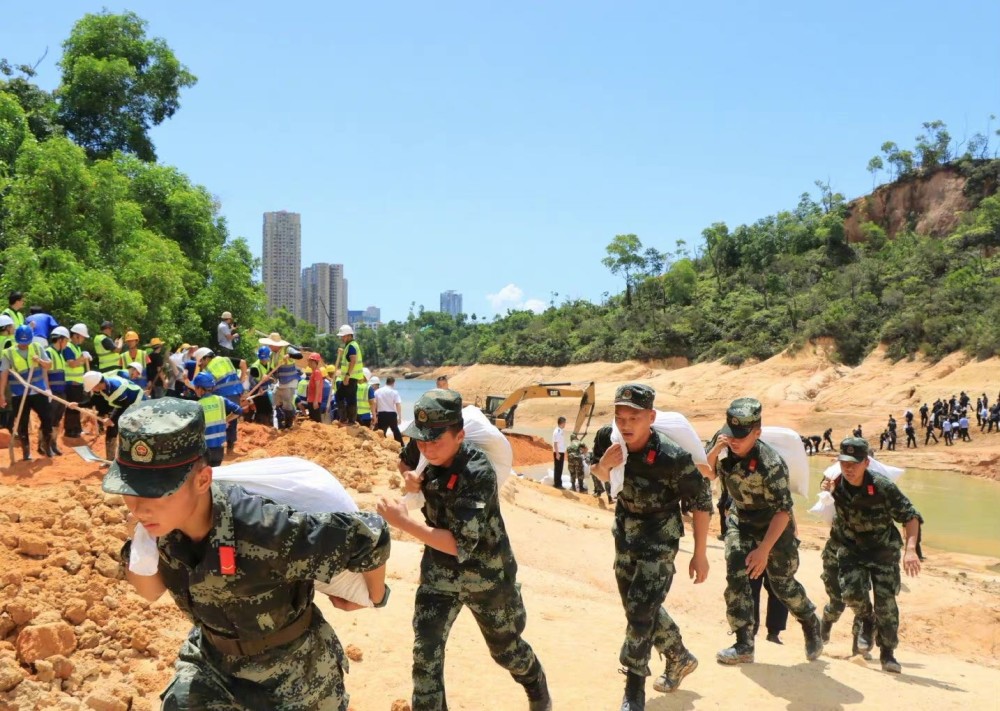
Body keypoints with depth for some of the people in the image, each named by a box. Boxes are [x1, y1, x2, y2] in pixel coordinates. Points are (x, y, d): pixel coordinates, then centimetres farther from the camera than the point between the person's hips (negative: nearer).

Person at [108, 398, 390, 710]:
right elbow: (152, 591, -4)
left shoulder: (262, 531, -41)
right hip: (211, 658, 4)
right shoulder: (164, 518, -21)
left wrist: (374, 597, -10)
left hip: (292, 676, -4)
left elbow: (370, 535, -32)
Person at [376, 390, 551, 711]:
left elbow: (461, 544, -34)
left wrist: (403, 522, -38)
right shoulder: (427, 454, -13)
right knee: (425, 654, -6)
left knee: (506, 649, 18)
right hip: (439, 573, 5)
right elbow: (404, 459, 13)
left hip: (486, 577, -4)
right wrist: (410, 476, -11)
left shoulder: (477, 473, -32)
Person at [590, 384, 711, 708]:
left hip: (660, 534, -6)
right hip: (625, 528, 6)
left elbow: (701, 501, -17)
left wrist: (700, 553, -12)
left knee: (641, 609, -12)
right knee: (635, 605, 17)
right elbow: (602, 478, 5)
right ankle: (680, 659, 39)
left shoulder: (672, 457, -31)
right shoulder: (608, 439, -17)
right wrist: (603, 465, -20)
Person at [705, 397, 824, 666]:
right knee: (736, 575, -12)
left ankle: (811, 624, 37)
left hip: (774, 525, -4)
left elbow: (783, 510, -29)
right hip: (741, 520, 5)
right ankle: (743, 645, -4)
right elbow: (706, 476, -6)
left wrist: (764, 548, -31)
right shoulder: (722, 442, -17)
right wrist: (715, 450, -26)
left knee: (782, 584, 7)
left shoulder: (770, 463, -34)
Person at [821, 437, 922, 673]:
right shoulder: (836, 486, -15)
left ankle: (887, 652, 6)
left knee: (885, 599, -9)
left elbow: (910, 517, -21)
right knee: (851, 591, -16)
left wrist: (910, 549, -33)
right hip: (850, 547, 2)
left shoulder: (883, 488, -26)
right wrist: (830, 489, -9)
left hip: (882, 548, -2)